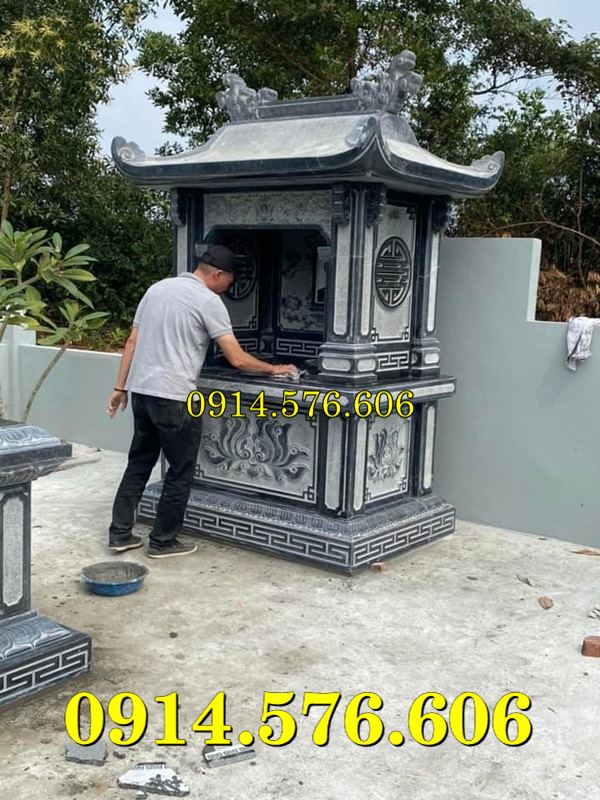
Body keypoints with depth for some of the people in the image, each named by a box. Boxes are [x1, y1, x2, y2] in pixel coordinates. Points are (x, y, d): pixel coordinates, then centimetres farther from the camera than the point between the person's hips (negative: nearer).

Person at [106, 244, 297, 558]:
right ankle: (163, 541, 15)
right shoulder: (209, 301, -8)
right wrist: (273, 369, 6)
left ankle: (119, 534, 20)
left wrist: (120, 387, 18)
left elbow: (132, 342, 14)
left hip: (141, 390, 8)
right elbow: (237, 359, -9)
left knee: (139, 463, 18)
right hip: (174, 397, -7)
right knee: (179, 472, 7)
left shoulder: (157, 288, 13)